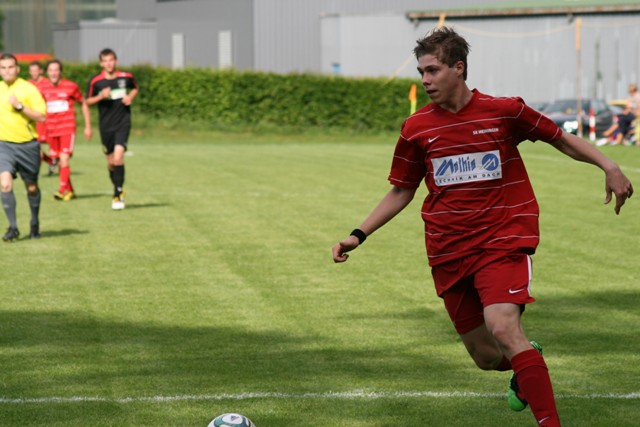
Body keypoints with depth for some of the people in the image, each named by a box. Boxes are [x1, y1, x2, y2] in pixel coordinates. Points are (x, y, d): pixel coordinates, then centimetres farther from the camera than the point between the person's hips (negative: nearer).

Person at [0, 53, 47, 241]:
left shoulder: (29, 89, -6)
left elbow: (41, 117, -13)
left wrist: (20, 106, -21)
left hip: (27, 144, -2)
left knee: (32, 187, 12)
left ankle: (35, 224, 34)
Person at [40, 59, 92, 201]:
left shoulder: (71, 87, -4)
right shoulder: (43, 89, 4)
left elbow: (84, 104, 7)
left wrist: (88, 127, 6)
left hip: (68, 129, -4)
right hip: (51, 130, 4)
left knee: (64, 159, -17)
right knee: (60, 162, 9)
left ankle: (62, 190, -18)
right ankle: (70, 191, 22)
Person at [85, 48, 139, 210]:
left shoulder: (126, 77, -1)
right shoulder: (95, 81, -4)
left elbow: (135, 88, 19)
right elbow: (88, 101, 4)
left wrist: (131, 97, -2)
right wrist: (101, 96, -14)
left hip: (123, 123, -2)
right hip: (105, 125, 2)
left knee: (118, 156, -19)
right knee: (111, 161, 9)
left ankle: (117, 194, -12)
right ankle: (119, 190, 31)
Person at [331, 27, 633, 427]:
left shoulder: (503, 111, -4)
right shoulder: (416, 129, 3)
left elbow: (562, 139, 8)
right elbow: (402, 191, 15)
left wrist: (609, 166, -7)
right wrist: (359, 235, 6)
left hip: (503, 241, -3)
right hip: (449, 254, 4)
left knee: (503, 327, -28)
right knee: (487, 357, 6)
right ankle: (527, 362, 43)